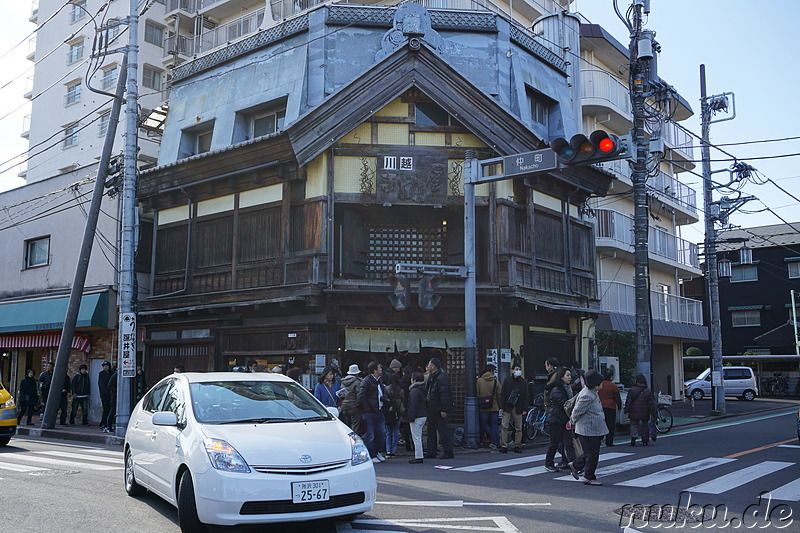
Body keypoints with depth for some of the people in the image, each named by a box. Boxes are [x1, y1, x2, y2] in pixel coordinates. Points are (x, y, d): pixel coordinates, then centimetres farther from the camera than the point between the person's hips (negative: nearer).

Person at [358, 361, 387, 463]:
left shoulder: (379, 381, 17)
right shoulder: (366, 381, -9)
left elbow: (384, 395, 26)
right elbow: (361, 397, -14)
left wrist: (384, 398, 3)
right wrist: (368, 408, -16)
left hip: (379, 412, 7)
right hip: (369, 413, -7)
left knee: (381, 434, 8)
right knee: (370, 435, 0)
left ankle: (379, 452, 24)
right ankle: (372, 456, 8)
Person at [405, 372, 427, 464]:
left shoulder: (414, 391, -17)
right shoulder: (423, 390, 14)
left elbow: (413, 406, -20)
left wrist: (410, 417, -17)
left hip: (417, 417, -10)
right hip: (423, 416, 10)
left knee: (416, 438, -6)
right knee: (418, 437, 16)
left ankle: (418, 457, -4)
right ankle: (418, 456, 21)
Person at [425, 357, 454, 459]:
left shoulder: (442, 377, -17)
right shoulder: (431, 377, 14)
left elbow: (444, 395, -21)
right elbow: (427, 391, 21)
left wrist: (444, 410, -24)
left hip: (439, 409, -10)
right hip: (432, 409, 10)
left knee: (443, 430, -5)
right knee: (431, 430, 14)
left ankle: (448, 452, 2)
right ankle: (431, 452, 21)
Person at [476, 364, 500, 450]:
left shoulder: (479, 381, -4)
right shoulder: (495, 381, -4)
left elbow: (477, 394, -2)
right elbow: (499, 395, -2)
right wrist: (500, 407, 9)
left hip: (483, 408, -1)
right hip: (494, 407, 1)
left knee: (484, 424, 12)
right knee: (494, 425, 9)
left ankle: (495, 440, 3)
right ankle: (495, 442, 9)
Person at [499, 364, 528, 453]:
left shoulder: (524, 382, 7)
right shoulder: (507, 380, 4)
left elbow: (525, 396, 8)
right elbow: (502, 394, 3)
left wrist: (525, 409, 0)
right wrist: (501, 407, -4)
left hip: (518, 408, 1)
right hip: (507, 407, -1)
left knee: (518, 428, 3)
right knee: (504, 427, -6)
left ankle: (517, 446, 12)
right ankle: (504, 445, -1)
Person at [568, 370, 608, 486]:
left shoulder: (593, 393, 10)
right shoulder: (587, 396, -24)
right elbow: (577, 411, -18)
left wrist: (572, 421, 23)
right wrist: (573, 422, -1)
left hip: (595, 430, 10)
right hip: (588, 431, -10)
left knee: (591, 453, 18)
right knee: (592, 454, 0)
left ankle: (574, 465, 33)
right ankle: (589, 478, 13)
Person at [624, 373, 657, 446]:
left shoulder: (631, 390, -6)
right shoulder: (648, 391, 0)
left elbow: (628, 401, -5)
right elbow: (651, 403, 2)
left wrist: (626, 410, 2)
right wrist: (653, 413, 5)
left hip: (634, 413, -2)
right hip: (645, 413, 2)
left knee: (634, 424, 6)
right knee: (644, 425, 13)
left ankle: (633, 436, -16)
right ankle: (645, 440, 13)